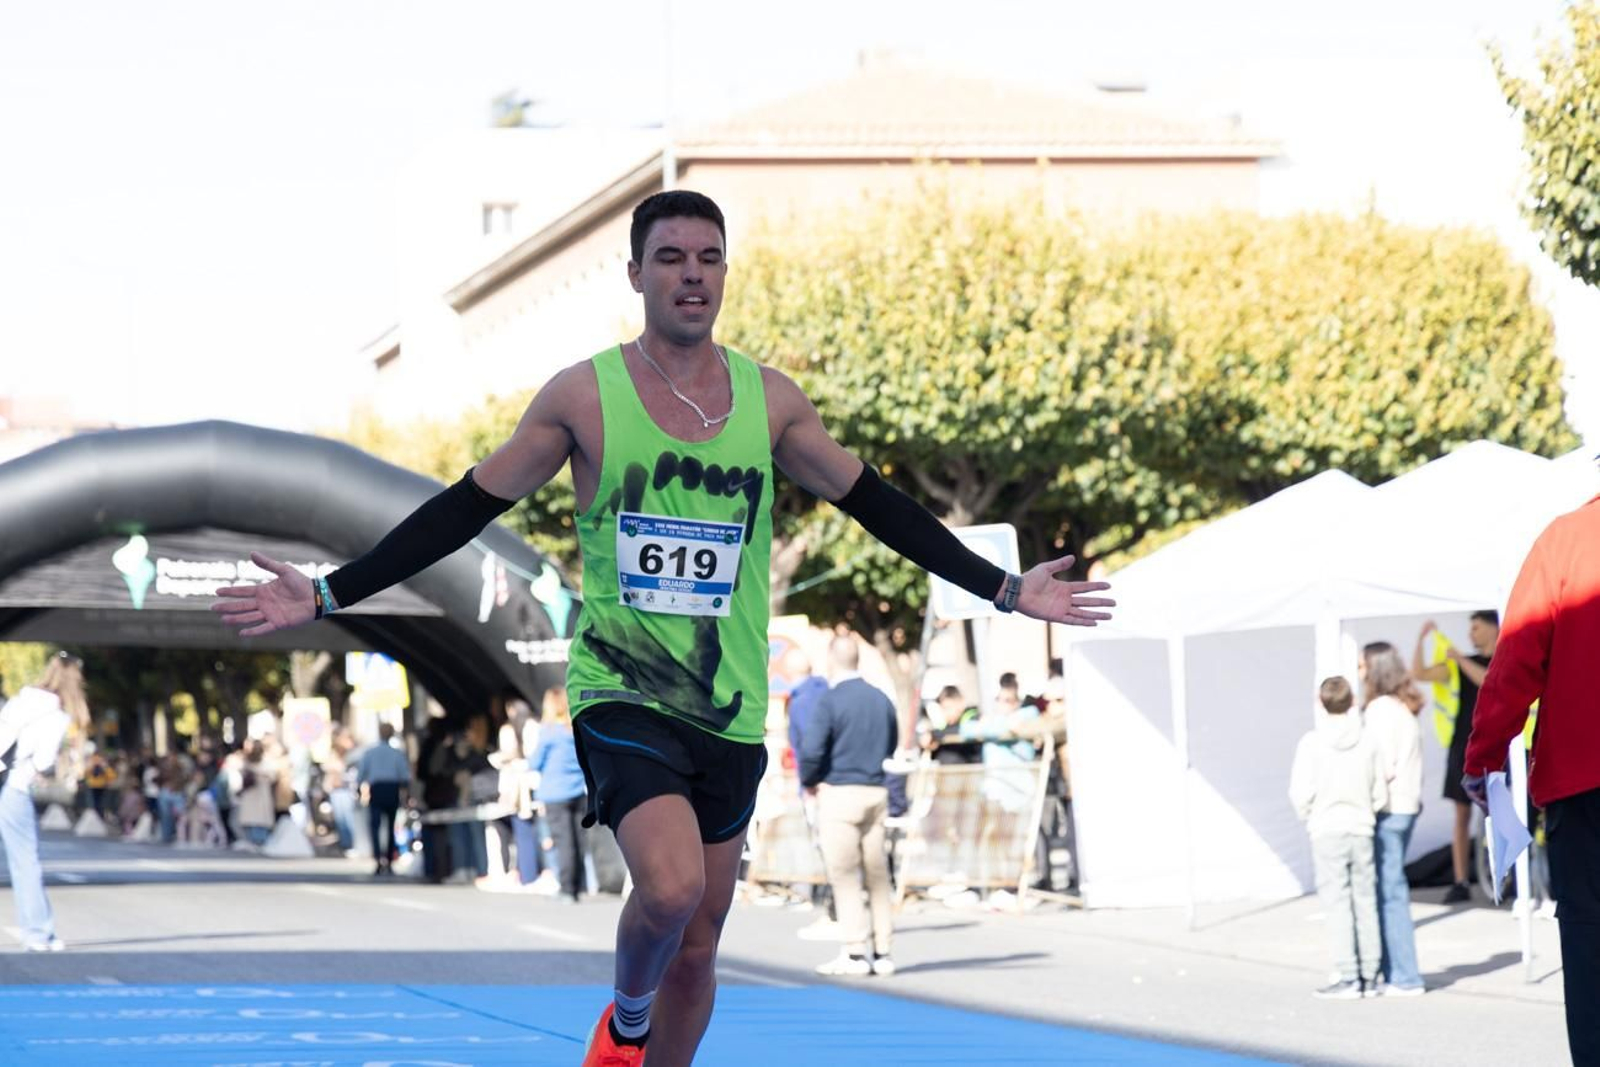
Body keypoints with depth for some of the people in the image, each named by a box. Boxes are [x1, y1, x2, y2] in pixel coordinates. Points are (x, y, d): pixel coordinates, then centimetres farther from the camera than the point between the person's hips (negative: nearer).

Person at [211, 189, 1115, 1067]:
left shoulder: (770, 399, 4)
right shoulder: (584, 395, -5)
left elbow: (875, 505, 12)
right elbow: (467, 510, -1)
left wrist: (1004, 590, 11)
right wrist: (328, 596, -6)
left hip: (730, 709, 4)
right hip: (621, 692, -4)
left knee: (699, 942, 9)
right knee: (670, 887, -26)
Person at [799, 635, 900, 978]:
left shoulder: (829, 702, -12)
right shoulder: (881, 700, 7)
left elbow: (810, 749, -18)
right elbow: (891, 744, 18)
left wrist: (808, 781, 0)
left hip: (838, 793, -5)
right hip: (877, 792, 5)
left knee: (844, 876, 0)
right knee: (877, 874, 10)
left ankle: (855, 952, -2)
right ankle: (882, 952, 12)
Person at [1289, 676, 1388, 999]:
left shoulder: (1312, 743, -10)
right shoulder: (1366, 742, -1)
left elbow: (1301, 793, -12)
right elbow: (1380, 793, 3)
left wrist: (1308, 816, 7)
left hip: (1326, 831, -3)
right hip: (1361, 832, 3)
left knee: (1336, 903, -1)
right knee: (1365, 902, 10)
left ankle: (1348, 977, -3)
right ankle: (1369, 975, 13)